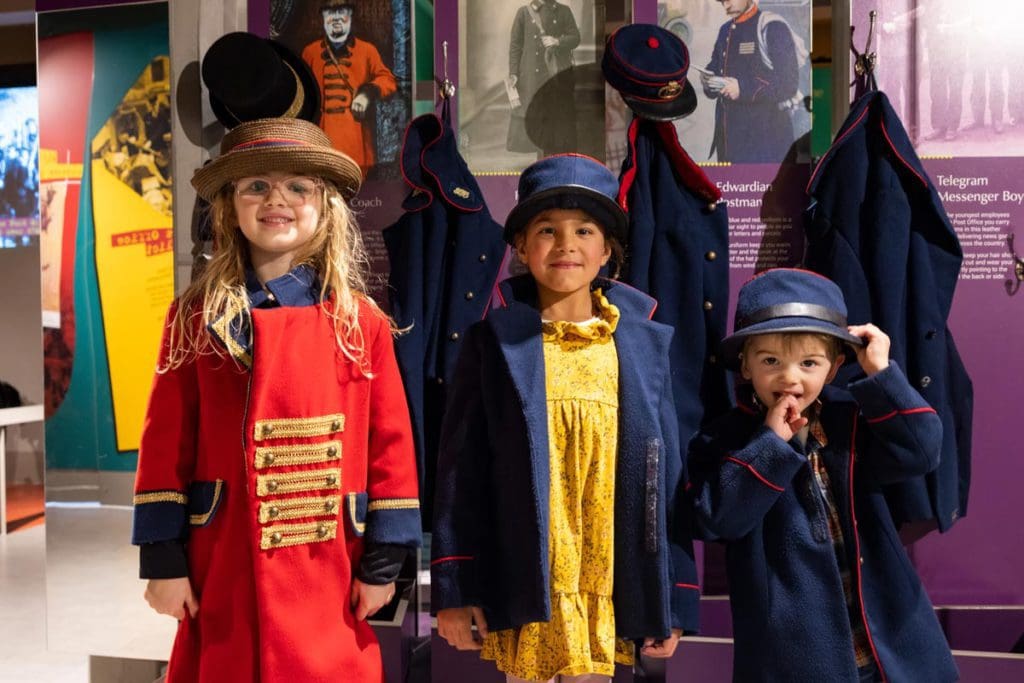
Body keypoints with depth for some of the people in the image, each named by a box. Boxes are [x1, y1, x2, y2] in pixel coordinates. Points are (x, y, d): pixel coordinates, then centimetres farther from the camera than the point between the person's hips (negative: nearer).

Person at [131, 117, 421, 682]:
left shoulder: (361, 321, -1)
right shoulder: (194, 317, 2)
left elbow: (390, 443, 0)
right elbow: (166, 441, 1)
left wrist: (383, 560, -1)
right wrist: (163, 558, -1)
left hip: (327, 571, 0)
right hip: (221, 568, 1)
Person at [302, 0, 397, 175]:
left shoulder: (366, 49, 11)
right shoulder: (311, 51, 16)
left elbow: (388, 79, 6)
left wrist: (369, 93, -12)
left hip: (355, 134, -1)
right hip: (324, 133, 1)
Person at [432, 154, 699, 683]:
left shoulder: (645, 343, 3)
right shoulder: (494, 341, -1)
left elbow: (666, 471, 4)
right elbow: (460, 467, -1)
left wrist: (675, 598, 2)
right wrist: (453, 589, -5)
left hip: (609, 595, 2)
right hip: (523, 586, -1)